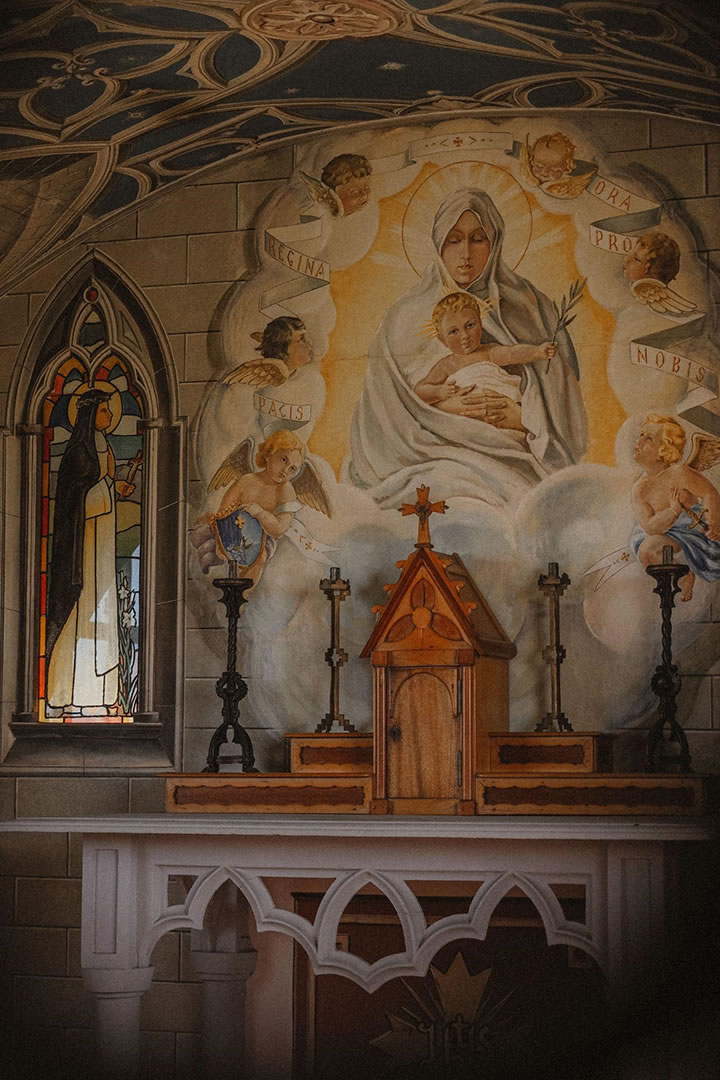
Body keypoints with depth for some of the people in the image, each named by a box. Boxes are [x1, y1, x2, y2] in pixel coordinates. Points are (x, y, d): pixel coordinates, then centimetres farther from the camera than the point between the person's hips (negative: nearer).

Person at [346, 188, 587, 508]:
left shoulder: (528, 307, 13)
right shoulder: (406, 316, 13)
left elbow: (562, 400, 10)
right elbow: (384, 408, 7)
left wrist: (523, 416, -10)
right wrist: (441, 408, -10)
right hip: (435, 455, 0)